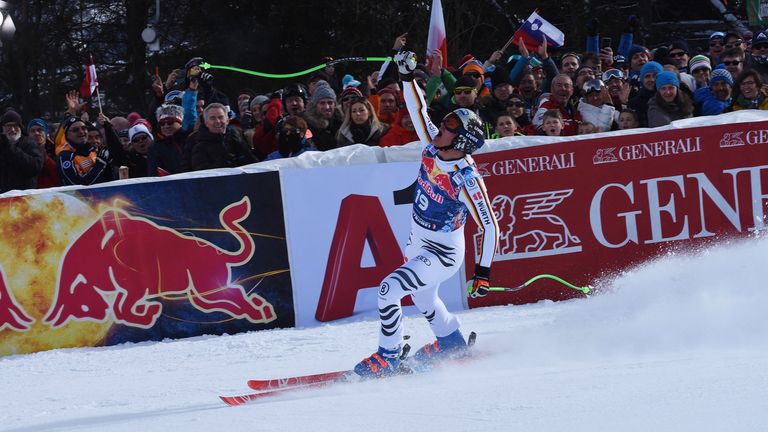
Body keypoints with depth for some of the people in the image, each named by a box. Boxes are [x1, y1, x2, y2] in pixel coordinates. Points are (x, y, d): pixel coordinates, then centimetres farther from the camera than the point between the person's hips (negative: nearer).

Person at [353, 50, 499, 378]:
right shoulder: (433, 148, -12)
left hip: (443, 253, -9)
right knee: (422, 297, 29)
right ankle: (451, 342, 54)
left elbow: (489, 226, -25)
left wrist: (484, 270, -26)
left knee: (389, 289, -20)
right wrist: (407, 76, -9)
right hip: (419, 242, 9)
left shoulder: (467, 180, -30)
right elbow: (418, 110, 0)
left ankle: (387, 358, -6)